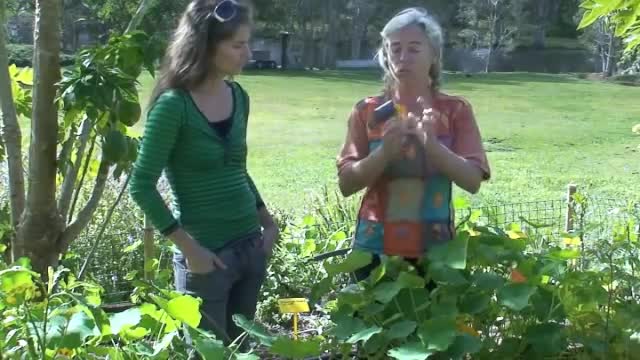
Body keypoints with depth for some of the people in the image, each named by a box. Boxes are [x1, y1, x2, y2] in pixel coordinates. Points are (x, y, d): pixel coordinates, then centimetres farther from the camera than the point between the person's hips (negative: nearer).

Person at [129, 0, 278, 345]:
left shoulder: (238, 97, 5)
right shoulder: (174, 105, -15)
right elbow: (141, 186, -13)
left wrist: (268, 222, 8)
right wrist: (188, 247, -16)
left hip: (251, 248, 7)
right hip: (207, 256, -6)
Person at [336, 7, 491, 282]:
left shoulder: (456, 111, 1)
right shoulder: (367, 111, 2)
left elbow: (473, 181, -7)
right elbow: (346, 184, -3)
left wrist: (431, 143, -22)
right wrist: (385, 151, -19)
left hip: (434, 251, 0)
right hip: (376, 250, 1)